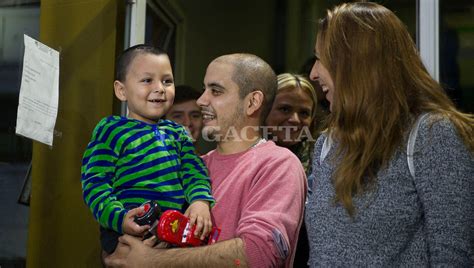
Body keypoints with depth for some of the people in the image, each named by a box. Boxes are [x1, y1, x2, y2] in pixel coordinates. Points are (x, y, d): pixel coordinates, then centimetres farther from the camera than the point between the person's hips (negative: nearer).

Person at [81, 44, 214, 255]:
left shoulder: (178, 133, 20)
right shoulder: (111, 131, 1)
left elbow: (194, 173, 12)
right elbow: (95, 182, -5)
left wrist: (200, 201, -10)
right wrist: (119, 218, -20)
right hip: (129, 234, -6)